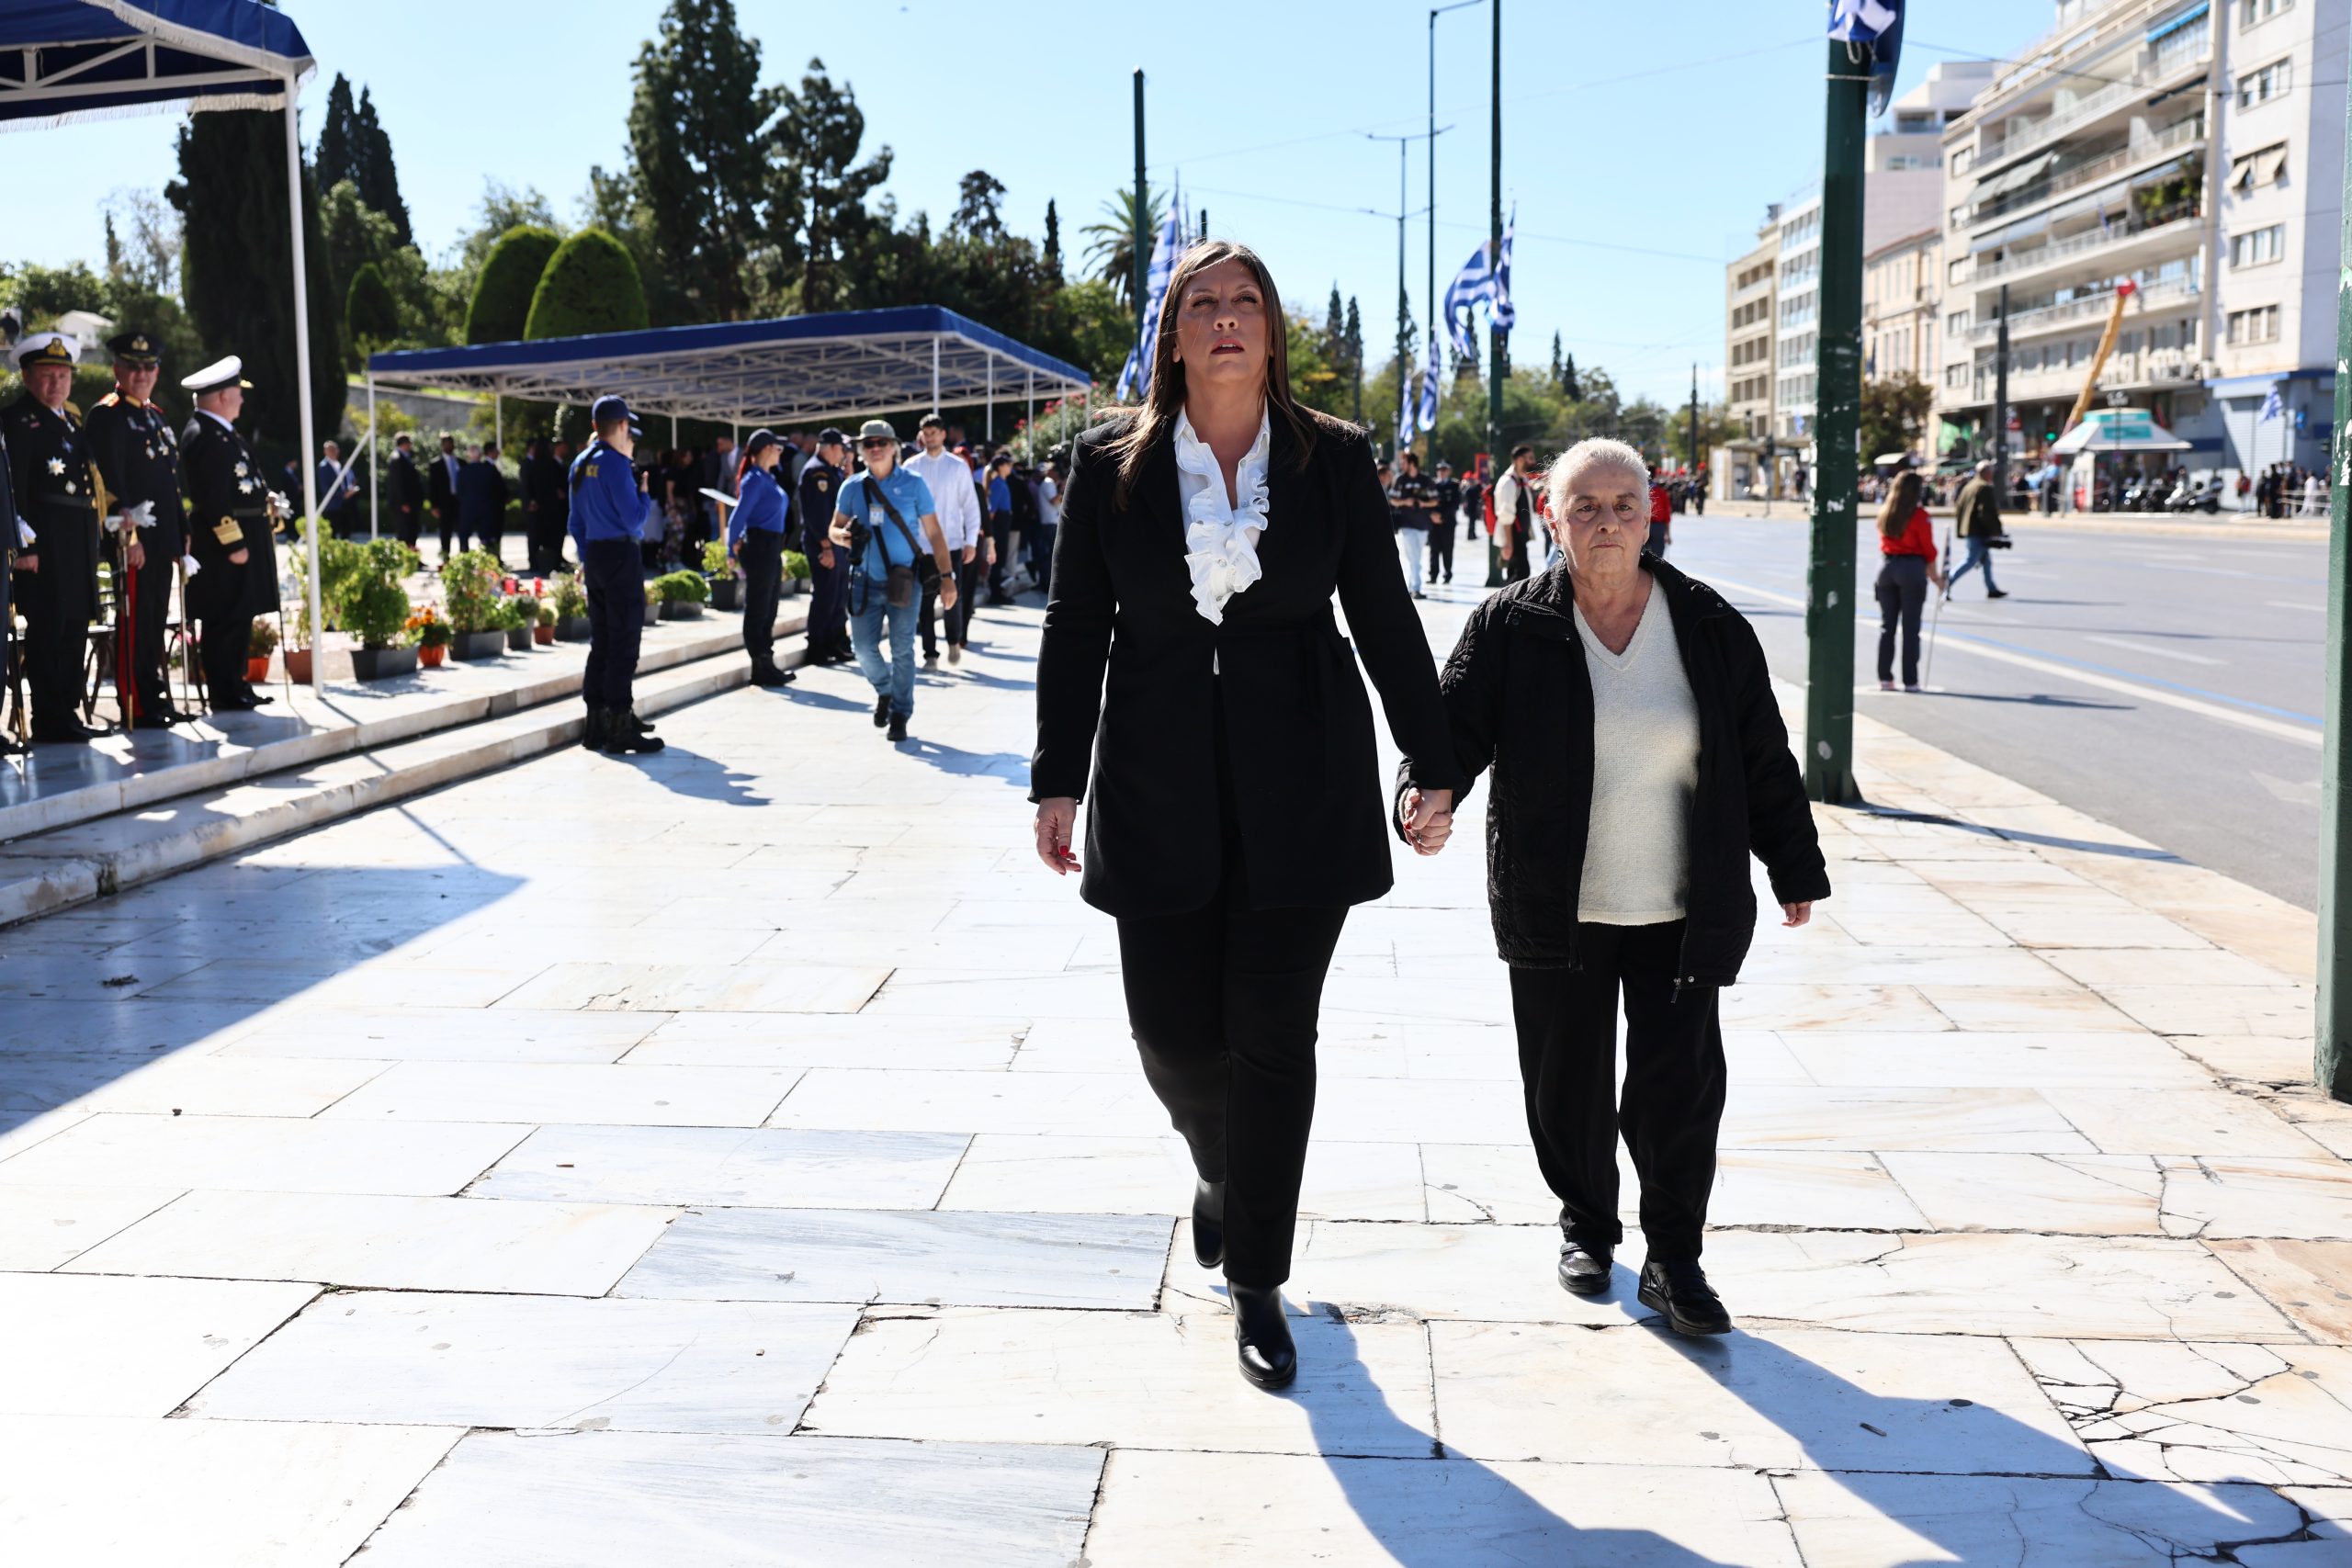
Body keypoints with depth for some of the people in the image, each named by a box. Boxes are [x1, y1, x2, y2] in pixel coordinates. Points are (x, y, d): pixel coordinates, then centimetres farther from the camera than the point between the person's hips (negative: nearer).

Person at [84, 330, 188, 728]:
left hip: (161, 537, 8)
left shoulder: (156, 416, 20)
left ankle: (156, 699, 18)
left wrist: (182, 533, 18)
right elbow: (110, 481, -15)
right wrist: (128, 536, -21)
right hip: (133, 538, -8)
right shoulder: (106, 415, -7)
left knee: (155, 620, 12)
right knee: (134, 621, -5)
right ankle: (136, 708, -2)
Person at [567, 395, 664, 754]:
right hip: (621, 556, -9)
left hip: (595, 555, 9)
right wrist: (645, 494, 0)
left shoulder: (580, 464, 12)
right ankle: (620, 729, -4)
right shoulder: (616, 464, -14)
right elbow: (634, 519, -18)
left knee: (601, 641, 14)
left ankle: (597, 723, 19)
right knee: (624, 643, -5)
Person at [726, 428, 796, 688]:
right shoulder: (755, 479, -13)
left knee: (769, 609, 13)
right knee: (758, 609, -3)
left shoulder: (768, 478, 14)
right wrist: (734, 548, -7)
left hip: (772, 549, 9)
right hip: (759, 547, -9)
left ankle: (766, 665, 20)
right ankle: (761, 669, 1)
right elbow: (738, 517, -15)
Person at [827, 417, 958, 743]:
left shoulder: (913, 485, 0)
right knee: (863, 646, 1)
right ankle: (885, 690, 30)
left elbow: (934, 533, 1)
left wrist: (946, 575, -5)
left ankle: (900, 715, 12)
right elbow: (834, 528, 13)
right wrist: (841, 536, -13)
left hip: (905, 579, -2)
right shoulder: (852, 488, 6)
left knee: (902, 649, 0)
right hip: (866, 580, 2)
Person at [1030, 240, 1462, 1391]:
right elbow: (1075, 629, 4)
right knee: (1172, 1031, 3)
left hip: (1303, 787, 0)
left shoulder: (1334, 460, 2)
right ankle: (1220, 1168, 39)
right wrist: (1058, 781, 1)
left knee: (1273, 1037, 2)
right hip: (1162, 788, 1)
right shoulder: (1110, 464, 3)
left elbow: (1384, 617, 7)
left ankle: (1256, 1284, 17)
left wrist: (1431, 764, 8)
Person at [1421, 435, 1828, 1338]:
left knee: (1680, 1087, -1)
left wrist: (1794, 869, 11)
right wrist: (1426, 794, -26)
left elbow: (1763, 759, 8)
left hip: (1679, 915, 0)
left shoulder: (1710, 627, 2)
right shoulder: (1510, 627, -2)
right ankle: (1586, 1225, 33)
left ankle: (1673, 1260, 15)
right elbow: (1455, 728, -5)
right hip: (1553, 914, 0)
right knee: (1567, 1083, 10)